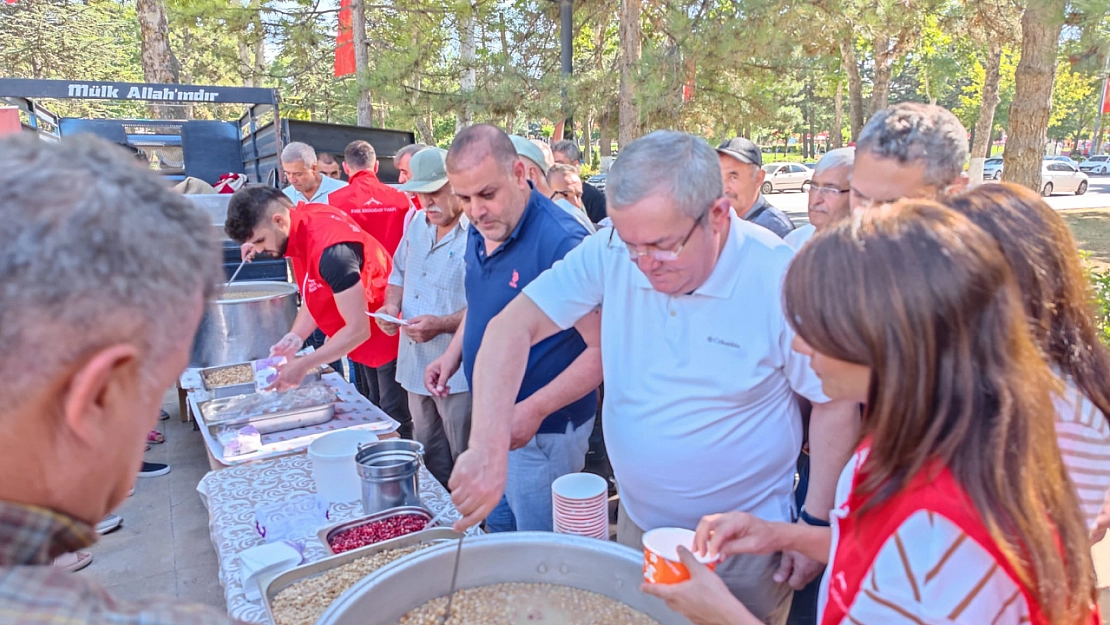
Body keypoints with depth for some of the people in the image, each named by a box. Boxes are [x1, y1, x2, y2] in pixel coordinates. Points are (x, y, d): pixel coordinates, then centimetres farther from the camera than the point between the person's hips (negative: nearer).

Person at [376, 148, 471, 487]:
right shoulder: (416, 223, 9)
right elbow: (400, 272, 22)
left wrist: (441, 324, -28)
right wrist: (392, 306, 3)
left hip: (458, 372, -8)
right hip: (416, 366, 8)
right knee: (431, 460, 22)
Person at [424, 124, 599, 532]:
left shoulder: (560, 241, -25)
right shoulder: (479, 232, 1)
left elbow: (603, 348, -25)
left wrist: (536, 409, -29)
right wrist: (454, 354, 4)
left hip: (541, 433, -8)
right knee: (496, 533, 25)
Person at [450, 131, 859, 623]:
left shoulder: (781, 280, -23)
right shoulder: (610, 252, -15)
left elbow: (837, 404, -12)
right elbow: (514, 325, -17)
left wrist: (816, 523, -10)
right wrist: (488, 447, -28)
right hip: (637, 523, 3)